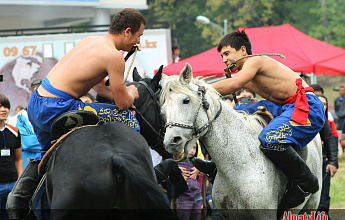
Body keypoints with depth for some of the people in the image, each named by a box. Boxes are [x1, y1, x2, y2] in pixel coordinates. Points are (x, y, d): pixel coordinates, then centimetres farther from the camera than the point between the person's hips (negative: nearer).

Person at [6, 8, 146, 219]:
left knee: (48, 152, 37)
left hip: (35, 104, 10)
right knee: (129, 121, -5)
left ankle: (19, 198, 37)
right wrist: (131, 93, 13)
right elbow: (123, 103, -8)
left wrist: (123, 94, 20)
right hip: (56, 110, -10)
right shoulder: (114, 55, -13)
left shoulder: (92, 41, 15)